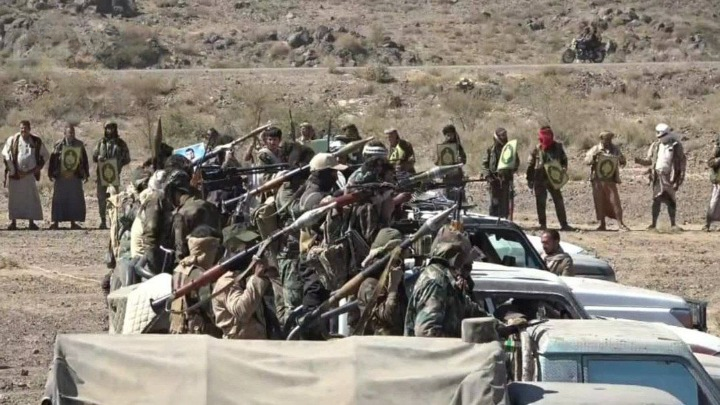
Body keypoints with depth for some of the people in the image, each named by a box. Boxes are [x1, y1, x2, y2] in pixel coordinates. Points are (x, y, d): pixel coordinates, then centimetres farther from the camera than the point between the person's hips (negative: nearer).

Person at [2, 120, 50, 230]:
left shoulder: (36, 142, 6)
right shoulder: (12, 140, 2)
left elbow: (46, 155, 13)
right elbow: (5, 154, -2)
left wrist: (38, 167, 2)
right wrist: (13, 171, -7)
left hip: (30, 174, 1)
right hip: (15, 175, -1)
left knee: (32, 198, -3)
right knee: (14, 198, -1)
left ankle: (31, 222, 3)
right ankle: (13, 222, 4)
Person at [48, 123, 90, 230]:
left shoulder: (79, 144, 7)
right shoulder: (59, 145, 1)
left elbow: (84, 160, 11)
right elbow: (52, 160, 2)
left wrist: (86, 174, 9)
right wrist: (51, 173, -1)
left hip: (75, 177, 2)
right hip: (61, 177, -2)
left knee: (75, 200, 2)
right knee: (59, 199, 1)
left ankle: (73, 222, 10)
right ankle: (56, 222, 6)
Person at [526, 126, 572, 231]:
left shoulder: (558, 147, 2)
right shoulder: (537, 149, -2)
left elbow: (564, 159, 14)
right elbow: (530, 165, 2)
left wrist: (564, 168, -8)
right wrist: (530, 180, 0)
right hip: (540, 180, -1)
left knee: (559, 201, -1)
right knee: (540, 202, 3)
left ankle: (564, 224, 2)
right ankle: (543, 224, 12)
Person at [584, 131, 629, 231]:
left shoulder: (615, 150, 7)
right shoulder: (595, 149, 3)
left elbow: (622, 162, 17)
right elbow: (586, 161, -2)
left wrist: (622, 161, -7)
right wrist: (593, 157, -21)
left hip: (610, 181, 0)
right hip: (598, 180, 0)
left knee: (615, 201, -7)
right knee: (600, 202, 3)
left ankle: (621, 224, -4)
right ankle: (602, 224, 12)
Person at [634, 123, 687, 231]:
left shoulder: (676, 146, -2)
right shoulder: (655, 146, 7)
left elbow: (682, 162, -1)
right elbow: (649, 161, 10)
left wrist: (680, 178, -7)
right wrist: (638, 160, -9)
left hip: (669, 177, -2)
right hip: (658, 176, 2)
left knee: (671, 200, 0)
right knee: (657, 200, 0)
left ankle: (673, 224, 8)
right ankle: (654, 223, 2)